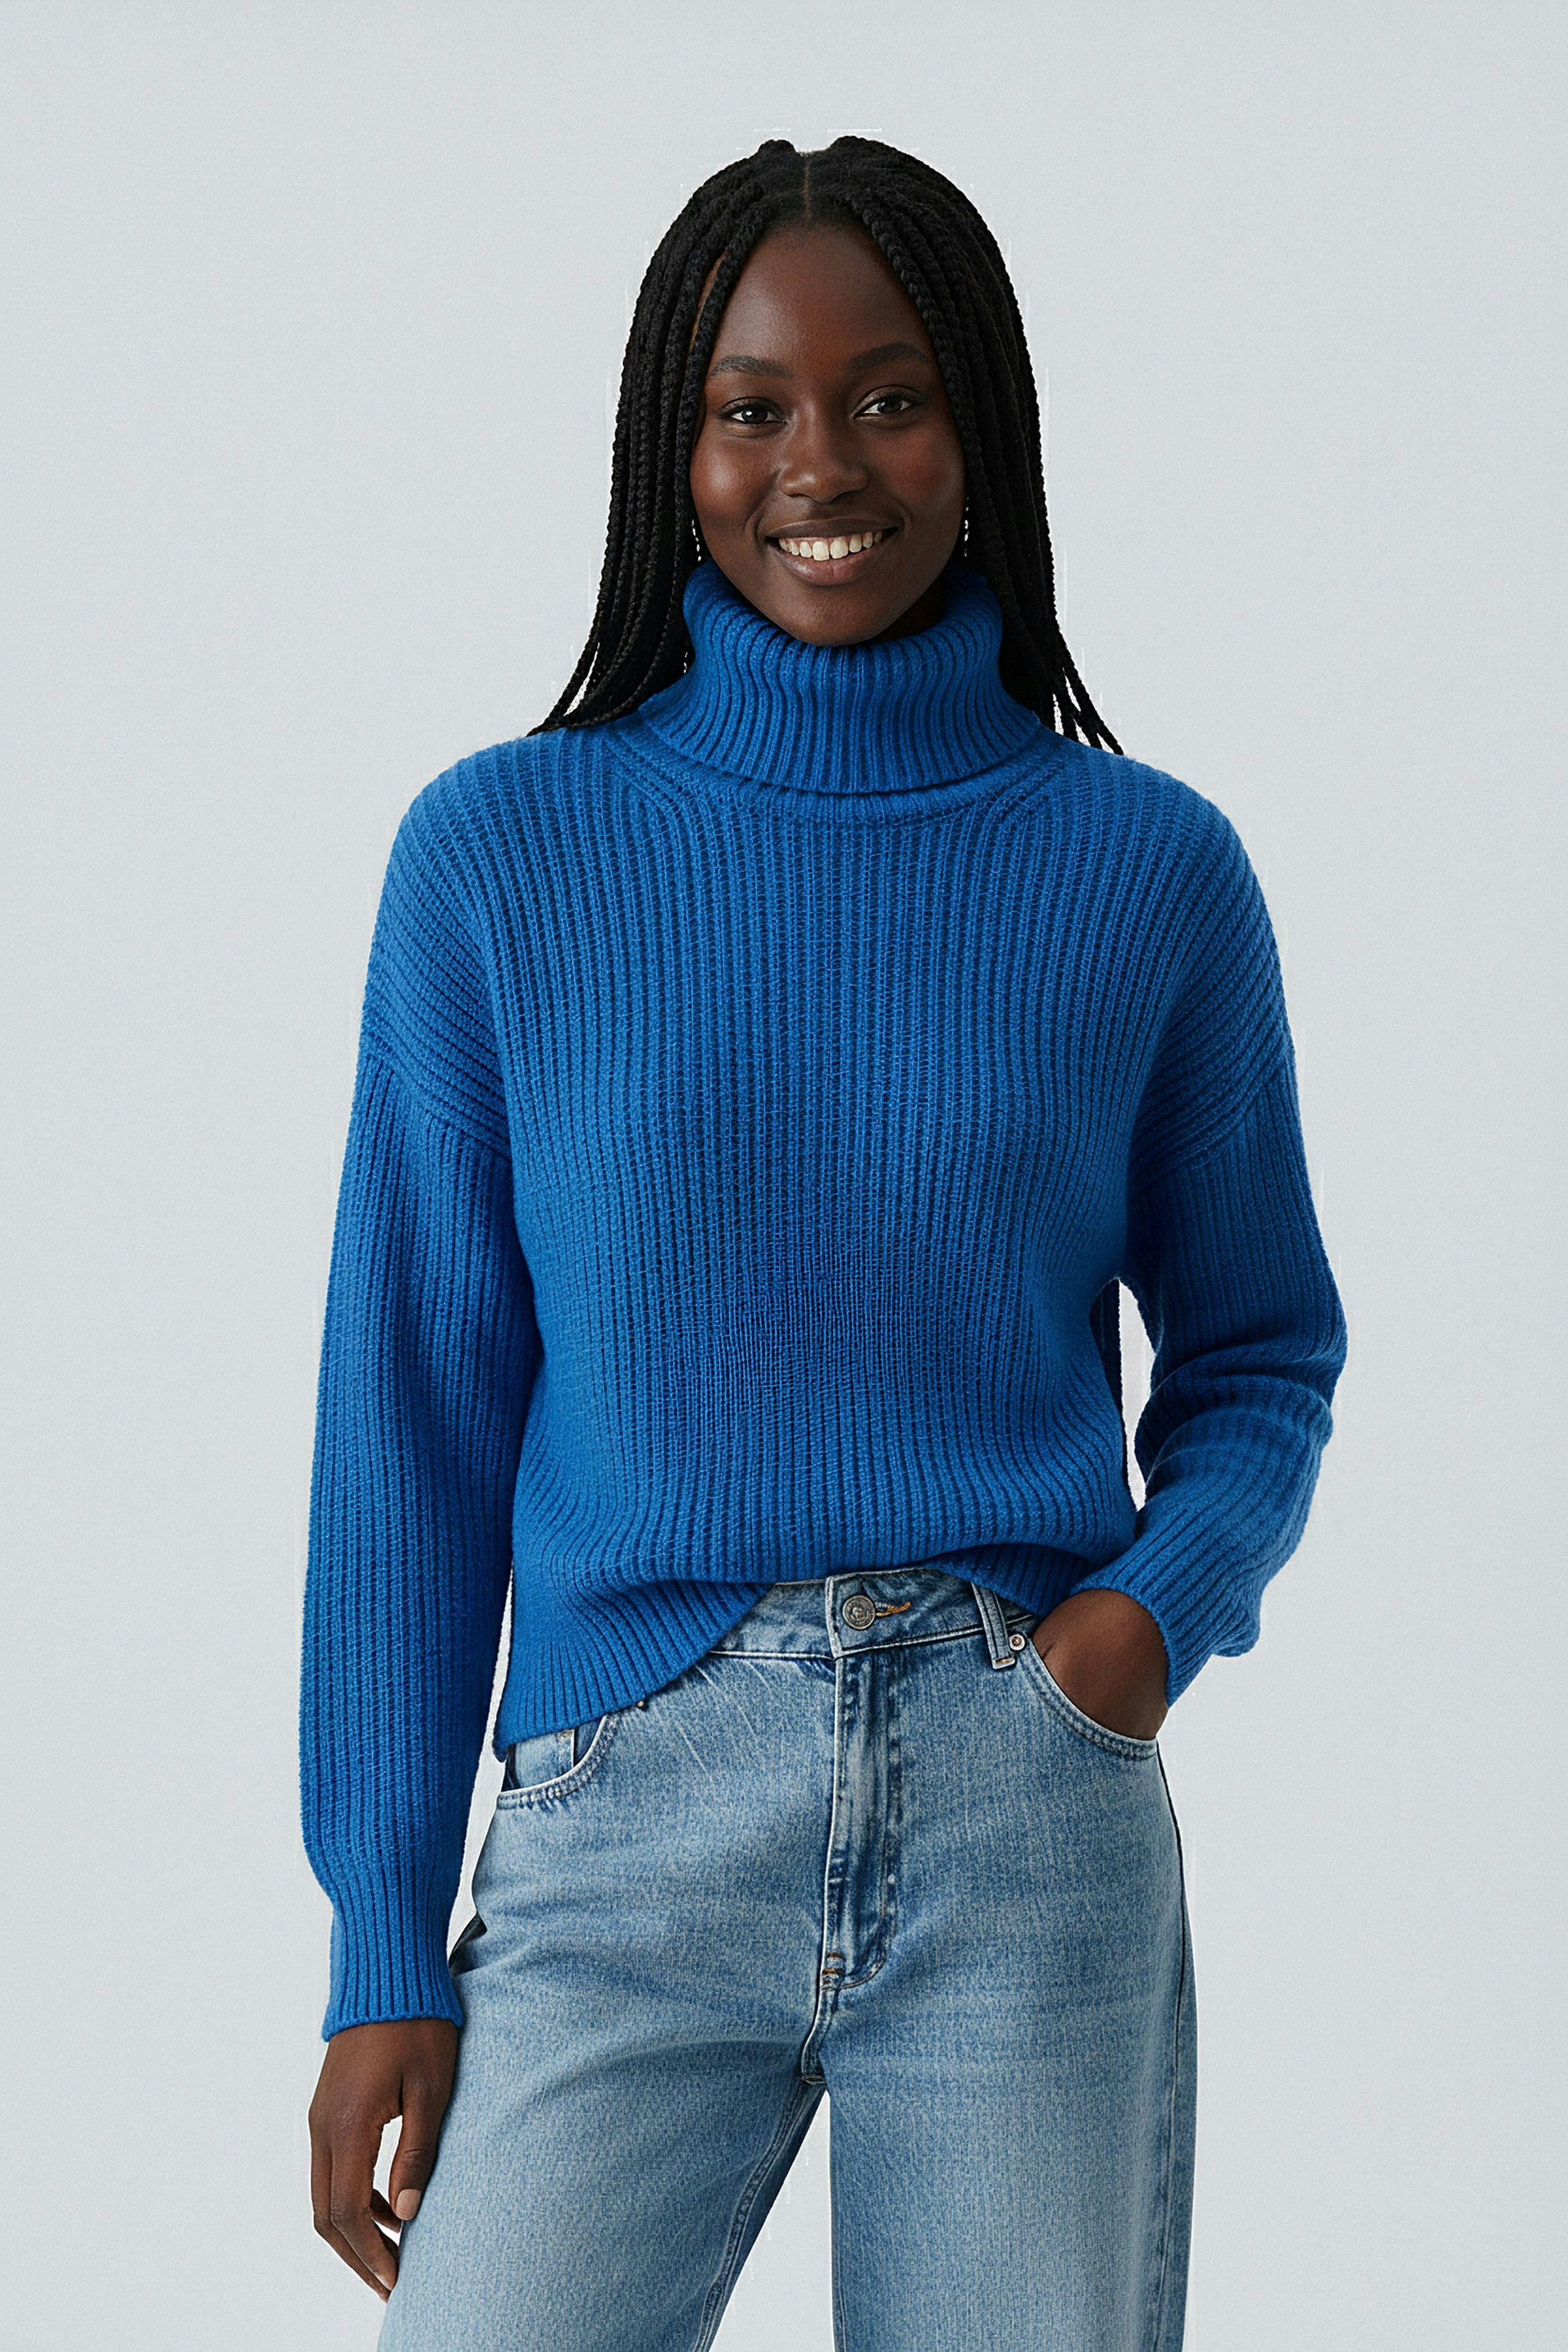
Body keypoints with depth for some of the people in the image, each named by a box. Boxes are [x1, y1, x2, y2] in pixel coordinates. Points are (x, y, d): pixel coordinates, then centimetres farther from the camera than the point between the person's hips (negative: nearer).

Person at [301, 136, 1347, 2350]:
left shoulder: (1151, 873, 4)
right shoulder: (502, 854, 3)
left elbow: (1256, 1352, 15)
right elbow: (417, 1414, 4)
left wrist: (1166, 1594, -8)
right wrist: (386, 1951, 3)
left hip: (1033, 1823, 1)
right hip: (625, 1824, -1)